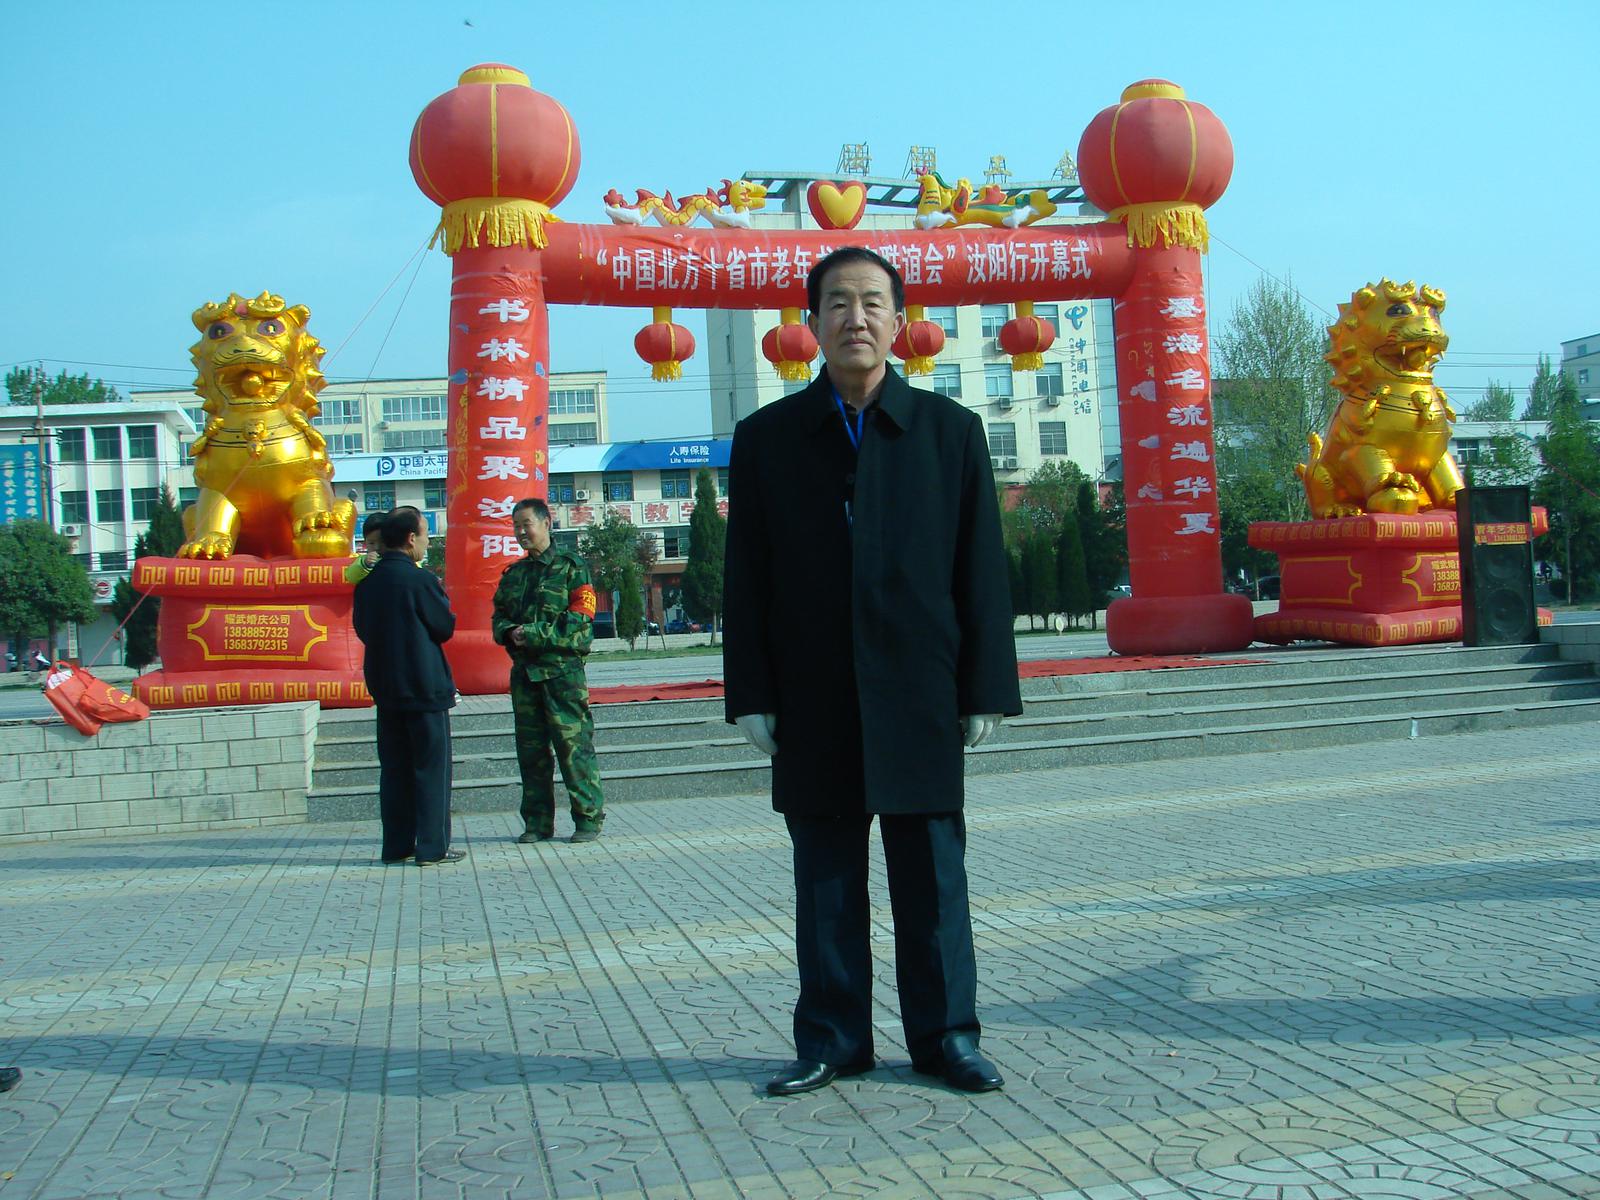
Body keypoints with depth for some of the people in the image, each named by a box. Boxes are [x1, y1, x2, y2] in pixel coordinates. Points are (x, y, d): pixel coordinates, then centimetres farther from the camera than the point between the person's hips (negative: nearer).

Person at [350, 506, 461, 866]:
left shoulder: (367, 582, 4)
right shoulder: (420, 580, -16)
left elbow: (362, 628, 13)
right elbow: (445, 627, -7)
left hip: (384, 686, 7)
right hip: (425, 687, -6)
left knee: (394, 768, 12)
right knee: (431, 768, 1)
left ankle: (396, 846, 15)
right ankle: (432, 847, 2)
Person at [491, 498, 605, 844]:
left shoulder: (570, 567, -1)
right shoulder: (513, 574, 17)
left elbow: (579, 621, -10)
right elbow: (499, 618, 19)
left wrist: (535, 633, -15)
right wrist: (510, 632, -5)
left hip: (562, 669, -6)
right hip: (524, 670, 6)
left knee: (573, 744, -6)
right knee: (530, 750, 7)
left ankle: (589, 818, 2)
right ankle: (537, 822, 15)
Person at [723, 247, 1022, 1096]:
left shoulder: (951, 431, 6)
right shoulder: (766, 438, 6)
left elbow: (981, 572, 4)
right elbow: (747, 578, 5)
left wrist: (985, 689, -1)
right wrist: (751, 696, -1)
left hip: (919, 694, 0)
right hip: (812, 700, 1)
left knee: (932, 873, 6)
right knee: (826, 875, 8)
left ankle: (943, 1035, 18)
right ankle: (832, 1040, 19)